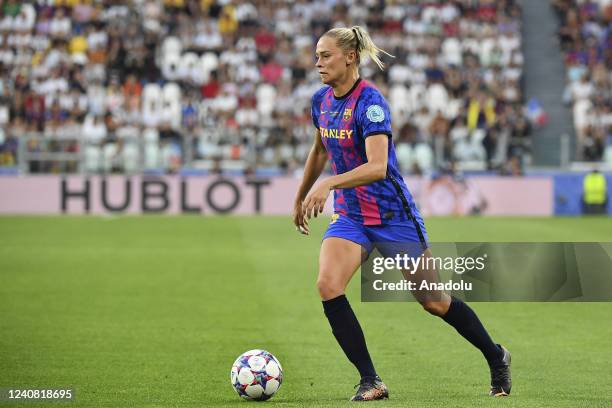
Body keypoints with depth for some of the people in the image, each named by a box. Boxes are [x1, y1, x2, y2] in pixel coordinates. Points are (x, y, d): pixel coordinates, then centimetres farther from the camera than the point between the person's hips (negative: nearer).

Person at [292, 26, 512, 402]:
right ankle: (371, 382, -13)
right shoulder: (322, 100, 2)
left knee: (433, 302, 4)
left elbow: (377, 167, -32)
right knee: (328, 285, -20)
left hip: (393, 215, -6)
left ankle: (496, 358, 30)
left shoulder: (370, 102, -21)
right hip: (349, 216, 6)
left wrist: (329, 184, -43)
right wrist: (301, 197, 28)